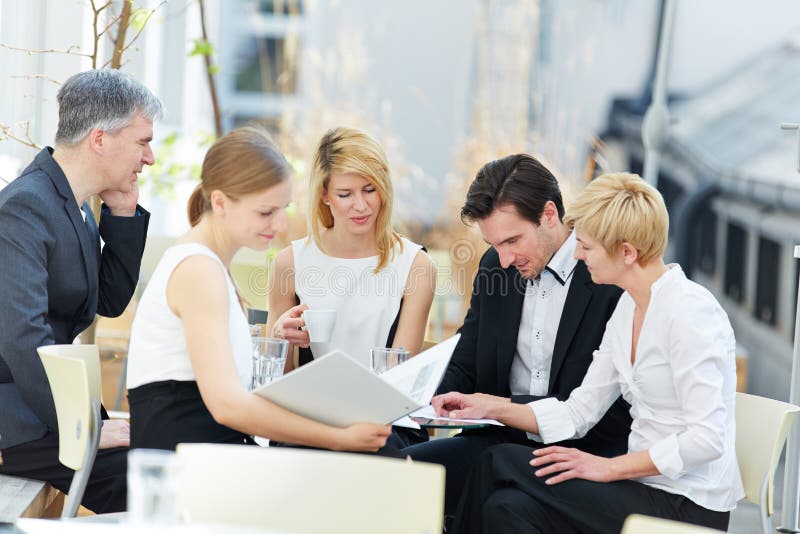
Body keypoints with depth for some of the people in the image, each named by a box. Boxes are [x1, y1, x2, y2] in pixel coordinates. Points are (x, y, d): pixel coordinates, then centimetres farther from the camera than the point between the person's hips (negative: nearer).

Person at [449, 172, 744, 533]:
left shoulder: (689, 310, -16)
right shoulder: (628, 307, 11)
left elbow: (707, 438, -21)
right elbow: (578, 412, 13)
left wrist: (609, 467, -18)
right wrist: (490, 409, 4)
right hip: (646, 487, 8)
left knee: (500, 464, -15)